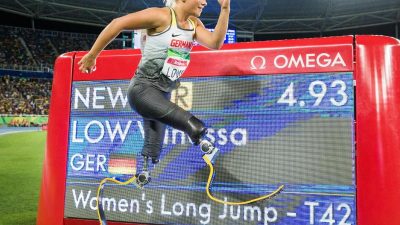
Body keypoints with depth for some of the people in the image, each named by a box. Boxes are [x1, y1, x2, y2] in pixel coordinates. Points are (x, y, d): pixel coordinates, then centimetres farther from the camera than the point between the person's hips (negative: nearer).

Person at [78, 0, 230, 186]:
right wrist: (92, 55, -7)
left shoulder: (194, 24, 8)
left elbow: (215, 43, -7)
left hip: (162, 93, 8)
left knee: (152, 149, 20)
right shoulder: (161, 16, -14)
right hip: (143, 88, -8)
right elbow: (117, 24, -12)